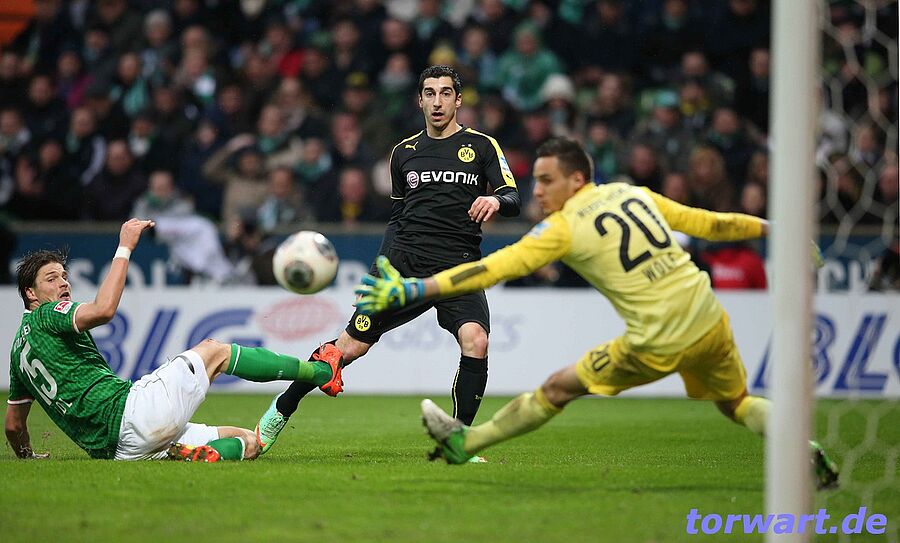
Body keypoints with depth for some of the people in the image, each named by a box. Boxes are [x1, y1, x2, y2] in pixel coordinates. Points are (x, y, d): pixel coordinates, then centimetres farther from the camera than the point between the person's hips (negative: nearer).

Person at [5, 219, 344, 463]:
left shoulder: (19, 351, 25)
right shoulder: (45, 317, -2)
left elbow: (14, 425, 33)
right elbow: (103, 310, -23)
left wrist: (27, 457, 54)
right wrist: (125, 247, -13)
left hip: (117, 450, 9)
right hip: (130, 411, -9)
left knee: (248, 441, 11)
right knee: (213, 351, 10)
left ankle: (199, 452, -23)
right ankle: (321, 371, 12)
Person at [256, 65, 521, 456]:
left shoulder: (481, 146, 7)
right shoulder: (404, 152, 16)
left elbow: (512, 198, -1)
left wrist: (496, 200, -24)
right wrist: (385, 261, 14)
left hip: (458, 267, -2)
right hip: (404, 260, 2)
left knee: (475, 340, -27)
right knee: (352, 345, -3)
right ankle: (283, 407, 16)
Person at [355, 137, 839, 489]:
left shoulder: (563, 228, -7)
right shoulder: (634, 194, 10)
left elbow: (492, 269, -13)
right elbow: (710, 223, 16)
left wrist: (412, 290, -14)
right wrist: (772, 227, 30)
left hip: (659, 345, -5)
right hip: (709, 321, 5)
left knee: (557, 389, 10)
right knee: (737, 404, 29)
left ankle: (464, 442, 19)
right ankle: (807, 455, 9)